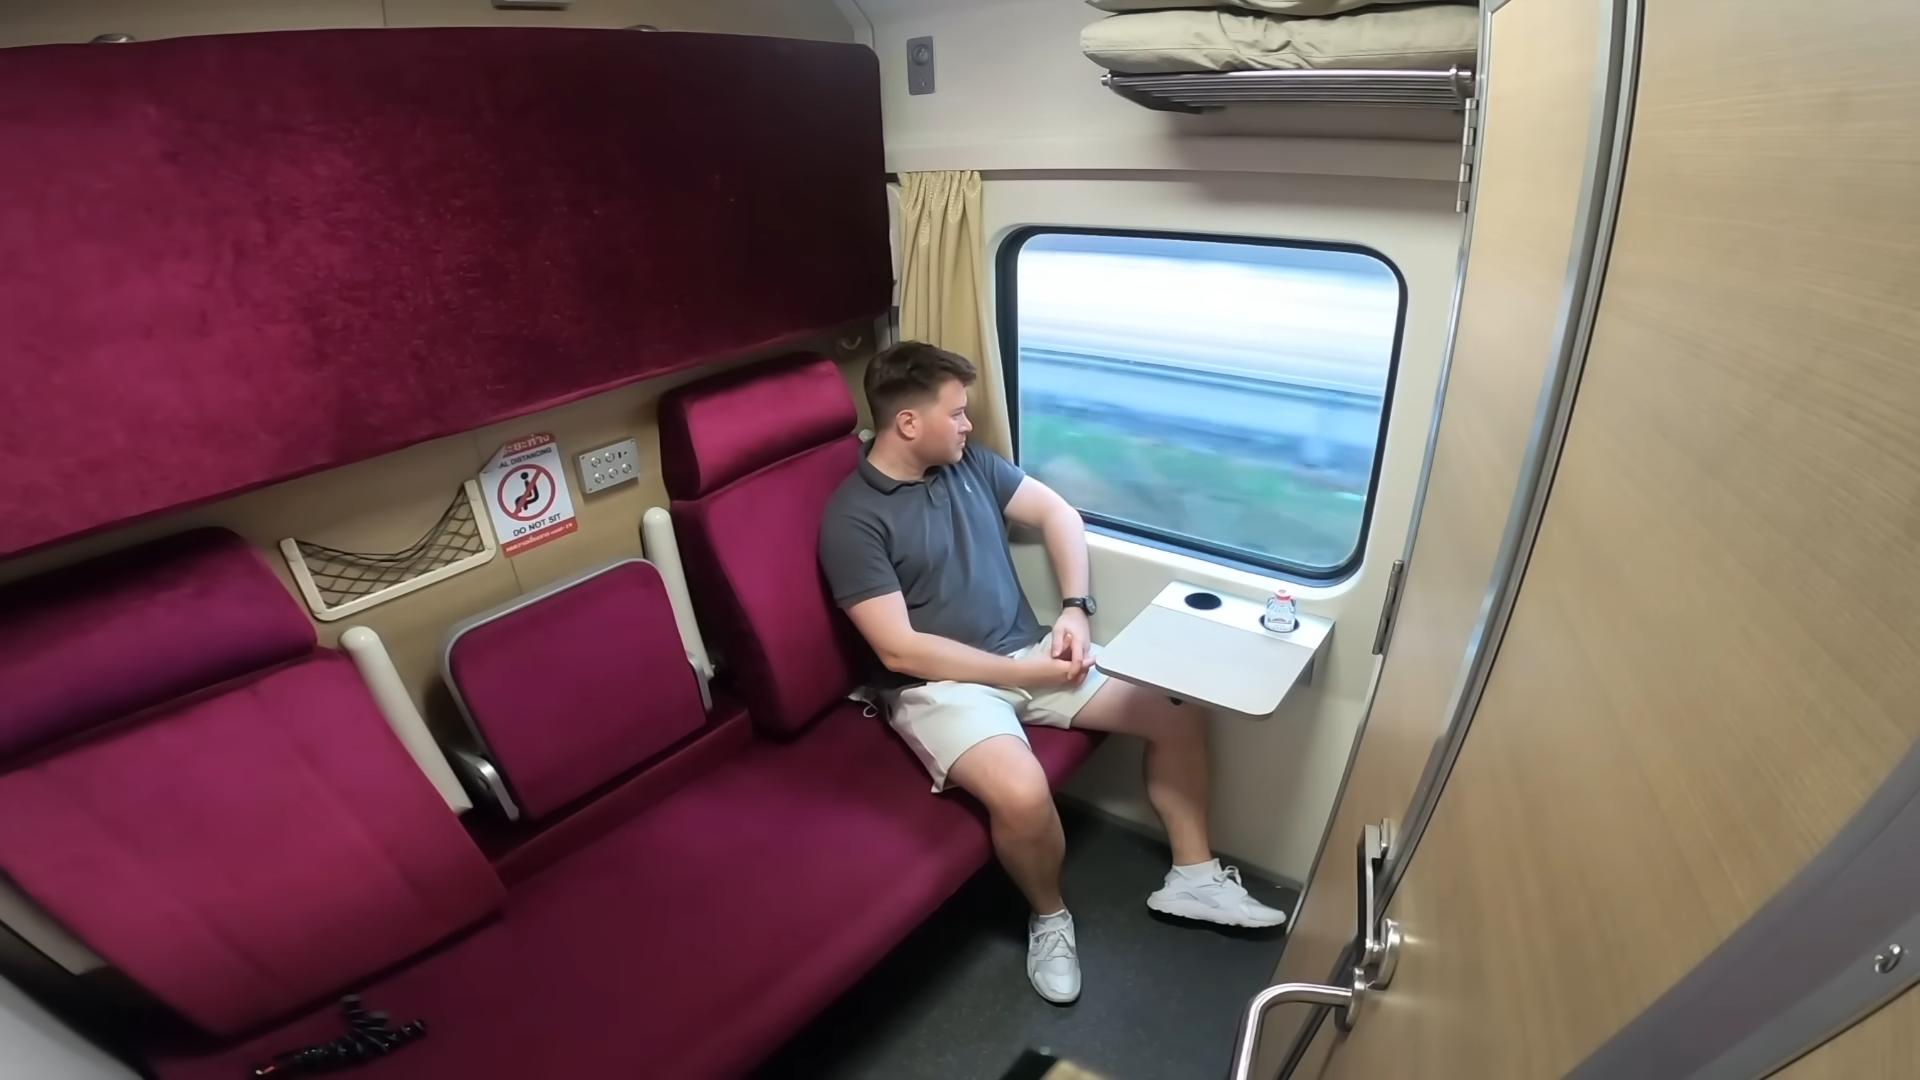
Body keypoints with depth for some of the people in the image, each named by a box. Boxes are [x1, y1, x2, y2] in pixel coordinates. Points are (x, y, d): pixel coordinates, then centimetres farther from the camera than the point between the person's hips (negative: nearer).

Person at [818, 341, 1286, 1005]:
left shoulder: (968, 462, 5)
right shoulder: (853, 519, -15)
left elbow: (1057, 513, 12)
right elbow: (899, 650, -19)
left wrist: (1075, 610, -3)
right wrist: (1020, 671, -18)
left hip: (1028, 654, 7)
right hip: (938, 685, -6)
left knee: (1180, 708, -1)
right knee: (1023, 793, -34)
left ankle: (1192, 877, 19)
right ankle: (1048, 915, 2)